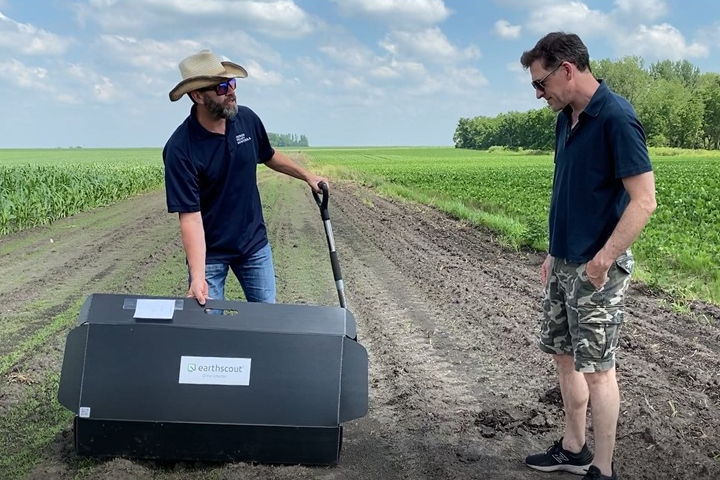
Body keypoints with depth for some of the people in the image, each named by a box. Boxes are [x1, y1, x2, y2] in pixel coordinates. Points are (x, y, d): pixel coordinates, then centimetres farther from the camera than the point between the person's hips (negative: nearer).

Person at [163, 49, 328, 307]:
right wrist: (197, 275, -35)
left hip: (254, 242, 4)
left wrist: (307, 175, 17)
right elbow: (190, 215, -27)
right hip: (209, 250, -4)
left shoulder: (247, 119, -8)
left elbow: (268, 156, 15)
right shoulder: (180, 148, -23)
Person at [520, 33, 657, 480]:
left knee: (596, 367, 1)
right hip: (564, 263, 9)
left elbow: (644, 200, -21)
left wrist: (604, 259, -23)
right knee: (565, 355, 16)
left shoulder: (616, 117, -17)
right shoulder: (567, 119, 9)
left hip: (597, 267, -9)